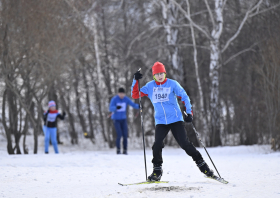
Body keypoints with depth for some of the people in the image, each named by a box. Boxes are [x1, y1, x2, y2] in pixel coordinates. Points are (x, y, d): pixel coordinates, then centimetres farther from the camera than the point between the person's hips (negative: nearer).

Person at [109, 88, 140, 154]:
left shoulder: (126, 99, -3)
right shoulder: (114, 99, -15)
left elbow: (133, 104, -7)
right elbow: (110, 109, -26)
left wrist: (138, 106, -29)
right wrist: (116, 107, -47)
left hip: (123, 119, 4)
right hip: (116, 119, -4)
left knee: (125, 135, -6)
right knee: (119, 135, -16)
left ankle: (125, 150, 3)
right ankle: (118, 149, 1)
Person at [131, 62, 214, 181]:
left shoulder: (172, 84, 0)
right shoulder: (150, 86, 5)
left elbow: (184, 97, 4)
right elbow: (135, 95, 5)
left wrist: (189, 113, -5)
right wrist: (136, 81, -8)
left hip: (175, 119, -2)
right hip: (160, 121, 2)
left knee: (184, 143, -8)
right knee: (157, 144, -15)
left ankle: (201, 163, 4)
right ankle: (157, 171, -1)